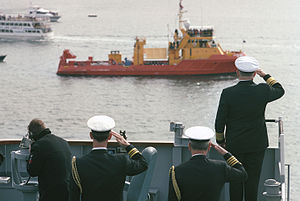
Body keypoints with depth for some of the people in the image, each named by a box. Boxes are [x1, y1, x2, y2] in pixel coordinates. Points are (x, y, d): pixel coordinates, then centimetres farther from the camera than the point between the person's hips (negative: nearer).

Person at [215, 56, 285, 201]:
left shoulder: (227, 93, -15)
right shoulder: (263, 91, -13)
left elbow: (219, 122, -8)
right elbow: (280, 90, 11)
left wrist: (220, 141, 8)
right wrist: (265, 75, 17)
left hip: (234, 145, 0)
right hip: (257, 145, 1)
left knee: (235, 180, 10)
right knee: (253, 179, 9)